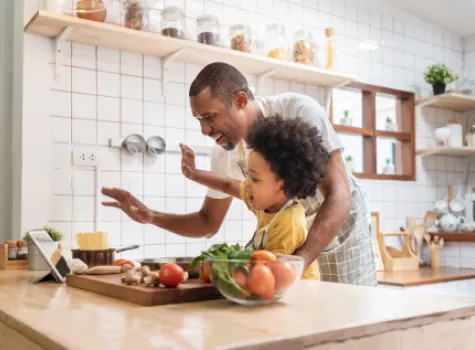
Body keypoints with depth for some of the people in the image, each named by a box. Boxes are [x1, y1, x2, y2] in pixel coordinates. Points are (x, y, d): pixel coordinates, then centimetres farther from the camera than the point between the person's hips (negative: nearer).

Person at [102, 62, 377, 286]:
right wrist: (151, 216, -17)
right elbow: (209, 222, -1)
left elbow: (338, 197, -33)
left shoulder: (298, 111, -29)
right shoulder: (224, 154, -14)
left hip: (340, 226, -3)